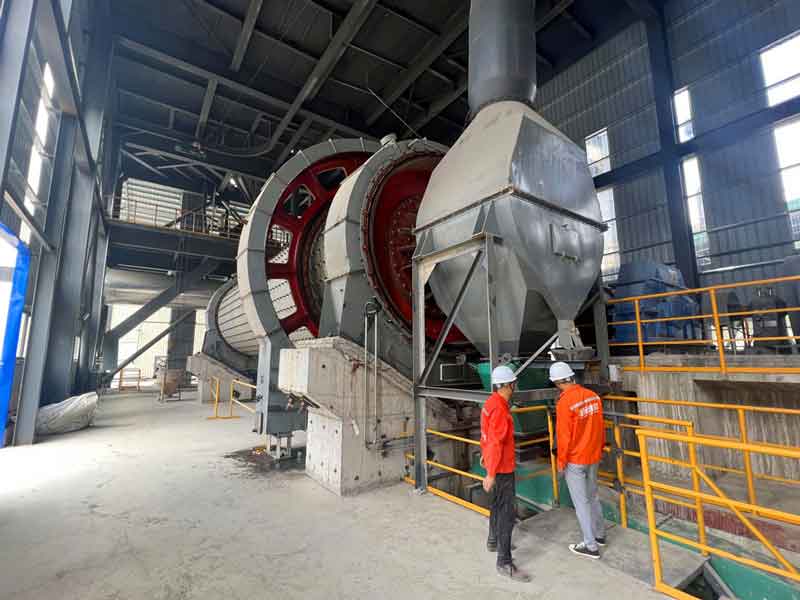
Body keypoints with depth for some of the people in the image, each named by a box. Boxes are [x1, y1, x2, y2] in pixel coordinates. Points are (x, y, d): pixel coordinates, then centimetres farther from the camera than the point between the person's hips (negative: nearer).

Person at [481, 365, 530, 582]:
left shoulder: (491, 402, 3)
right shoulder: (500, 409, -26)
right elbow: (495, 442, -26)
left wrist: (485, 454, 27)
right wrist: (491, 474, -24)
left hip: (494, 462, 10)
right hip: (501, 468, -10)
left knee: (497, 503, 25)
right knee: (508, 511, -2)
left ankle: (493, 541, 43)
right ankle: (504, 562, 7)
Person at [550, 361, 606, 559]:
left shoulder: (565, 403, -25)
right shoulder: (593, 396, -4)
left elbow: (564, 436, -20)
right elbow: (600, 427, 7)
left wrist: (561, 461, -6)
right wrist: (599, 448, 21)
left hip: (575, 460, -7)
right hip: (594, 456, 7)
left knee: (581, 502, 7)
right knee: (593, 495, 23)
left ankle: (591, 546, 19)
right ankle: (600, 534, 39)